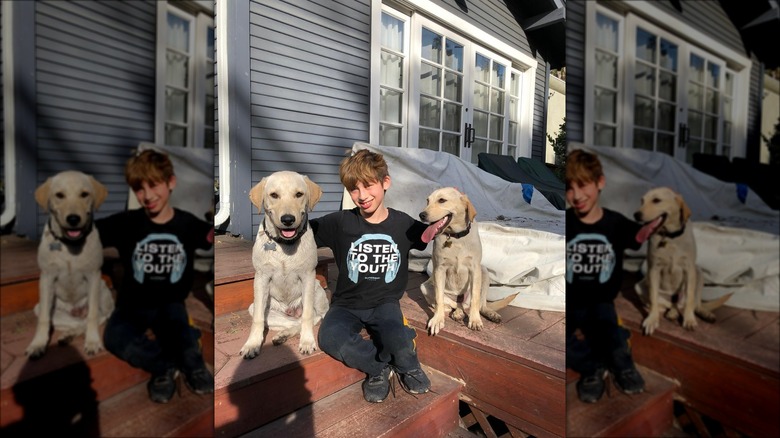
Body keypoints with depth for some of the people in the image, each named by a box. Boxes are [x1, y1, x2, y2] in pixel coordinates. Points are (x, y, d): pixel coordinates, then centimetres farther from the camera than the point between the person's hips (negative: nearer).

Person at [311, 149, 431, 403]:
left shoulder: (403, 224, -2)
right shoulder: (340, 223, -7)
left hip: (384, 303, 0)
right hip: (347, 304, 0)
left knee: (395, 338, -32)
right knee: (330, 338, -32)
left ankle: (408, 367, 7)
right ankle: (379, 367, -2)